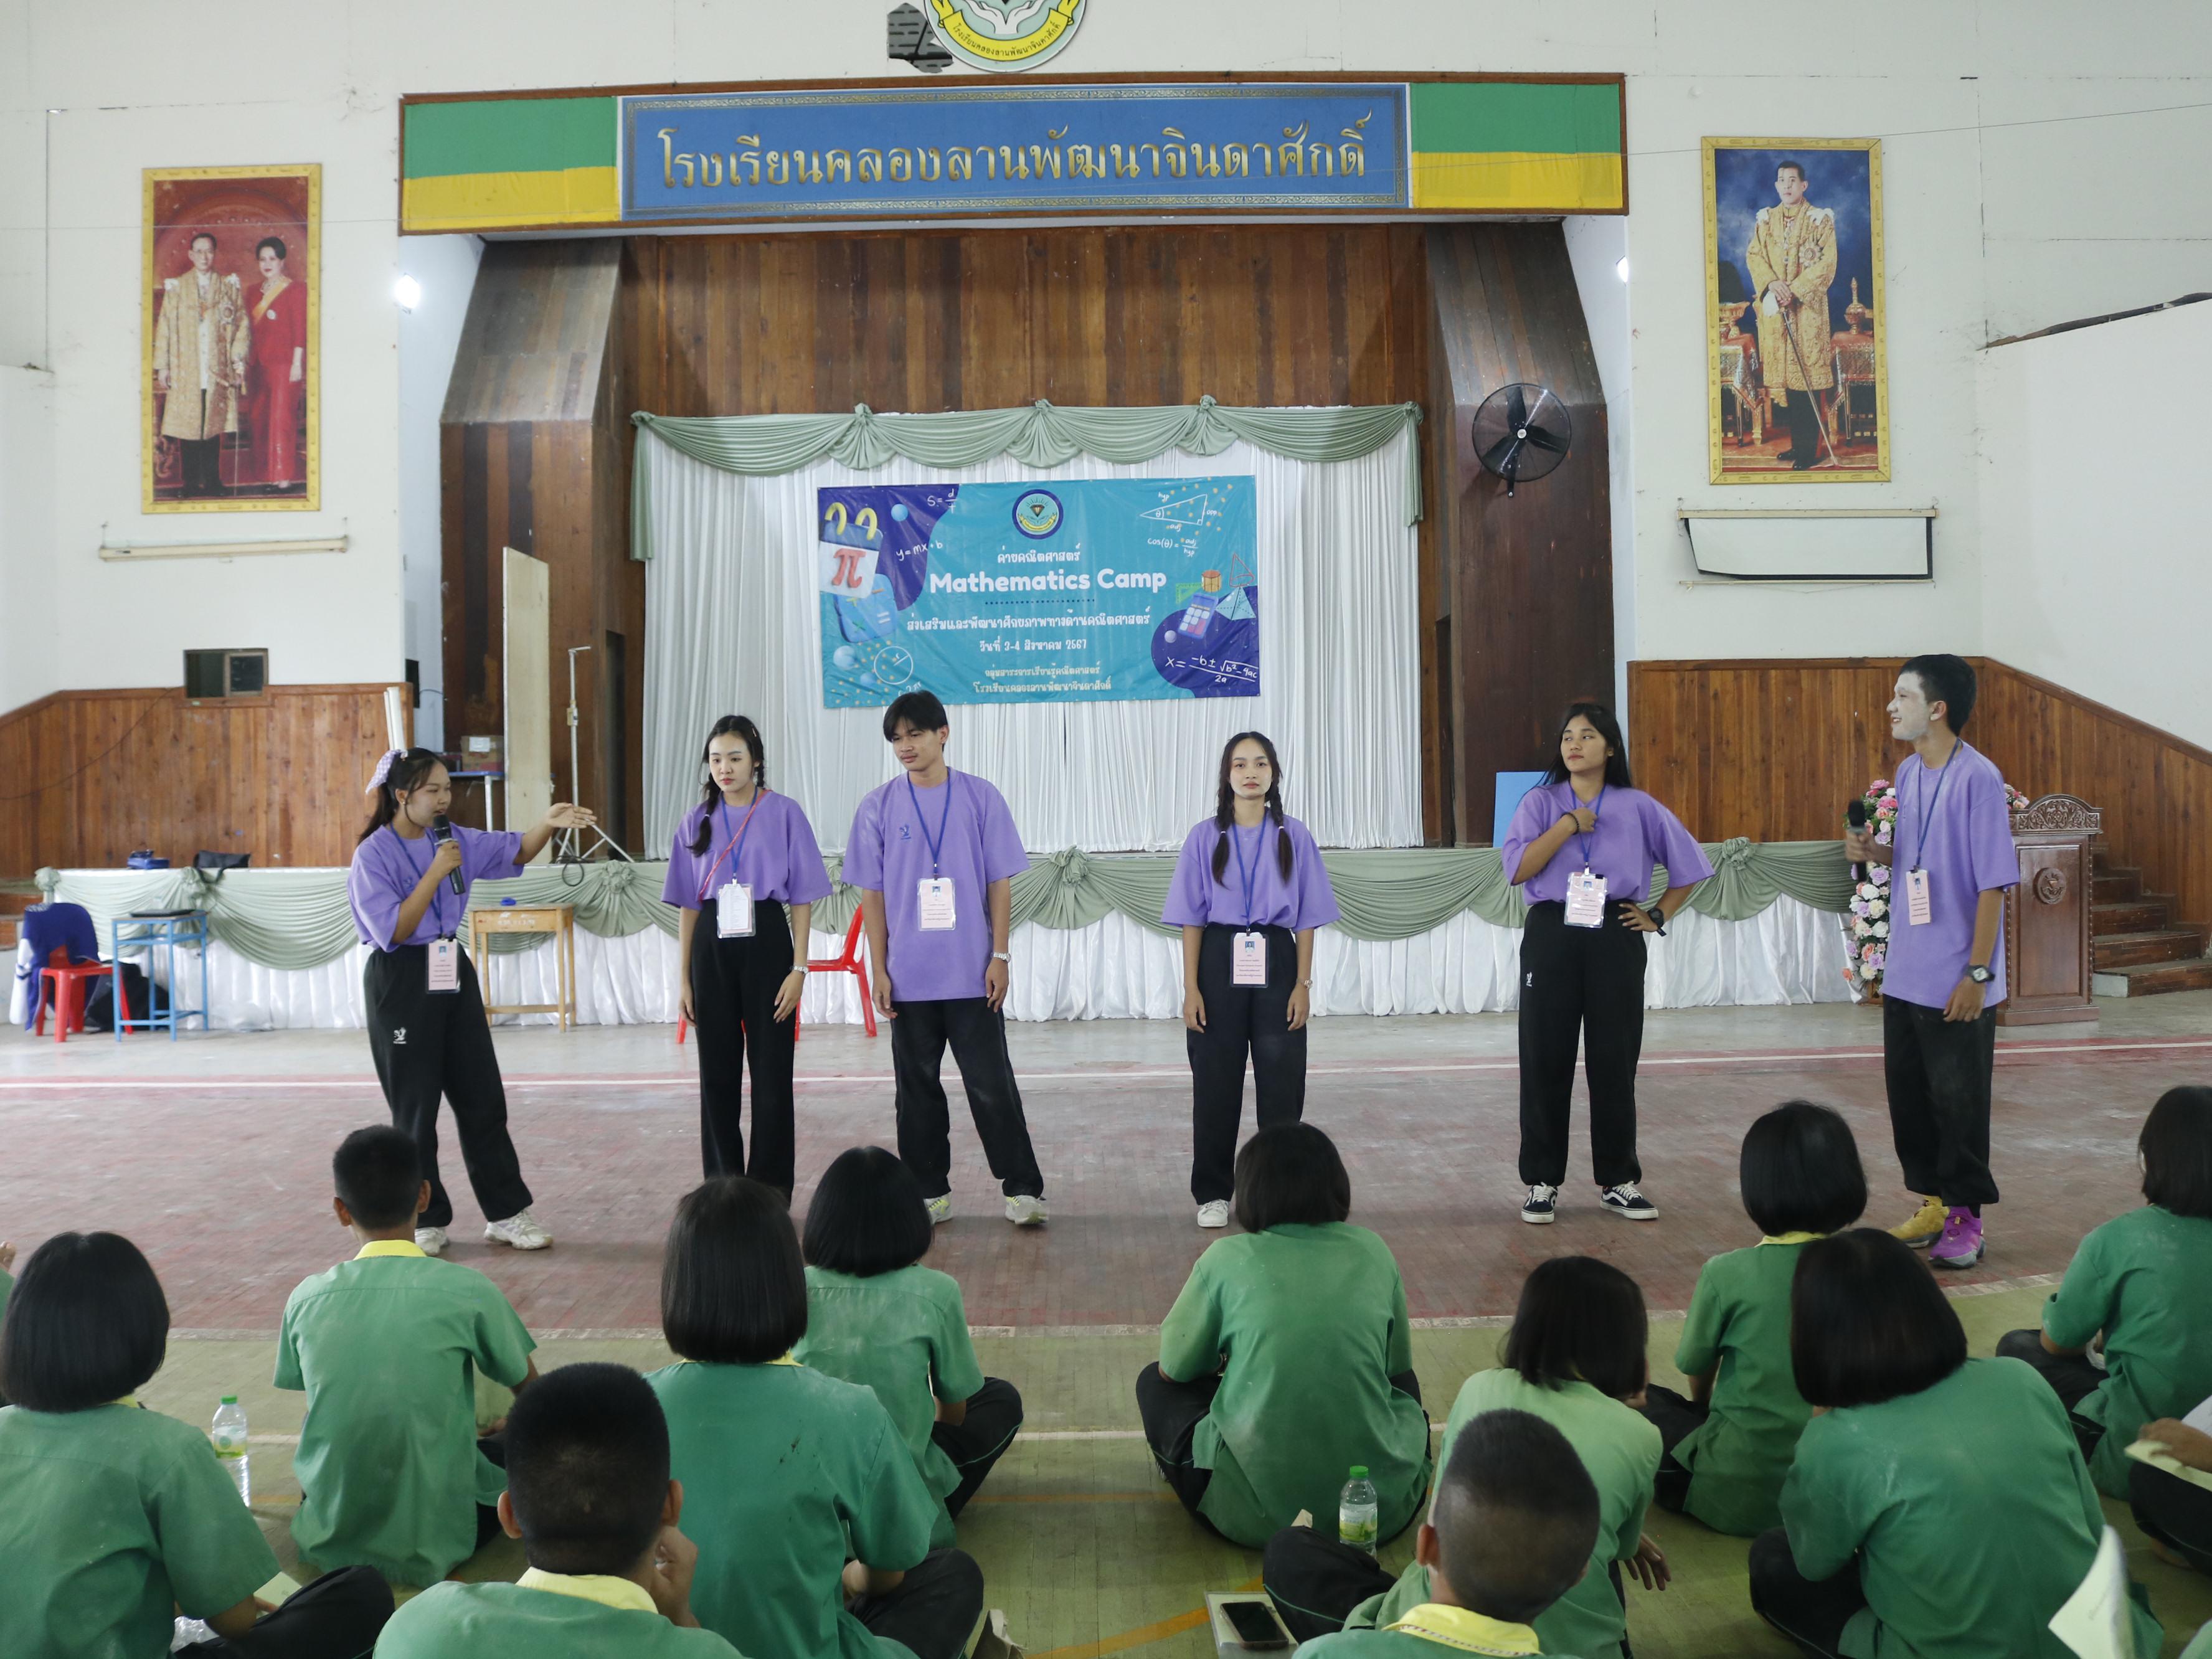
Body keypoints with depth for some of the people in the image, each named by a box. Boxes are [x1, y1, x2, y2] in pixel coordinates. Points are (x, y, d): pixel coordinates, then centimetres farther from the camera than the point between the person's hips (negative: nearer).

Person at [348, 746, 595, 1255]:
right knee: (415, 1107, 4)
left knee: (483, 1098, 7)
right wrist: (436, 873, -21)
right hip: (401, 983, -6)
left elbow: (514, 852, 6)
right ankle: (425, 1219, 19)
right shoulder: (374, 854, -12)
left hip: (451, 973, 6)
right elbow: (392, 931, -18)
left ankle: (506, 1213, 15)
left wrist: (549, 824, -13)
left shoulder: (451, 838, 5)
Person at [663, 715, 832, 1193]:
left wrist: (799, 968, -8)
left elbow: (803, 898, -2)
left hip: (767, 945, -3)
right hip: (712, 951, 3)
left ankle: (771, 1192, 11)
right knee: (718, 1073, 7)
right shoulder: (697, 822, 8)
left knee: (771, 1073, 0)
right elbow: (687, 905, 10)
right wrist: (683, 977, 6)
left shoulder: (784, 813, -2)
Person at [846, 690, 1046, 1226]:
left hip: (972, 975, -2)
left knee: (992, 1085, 0)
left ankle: (1023, 1190, 9)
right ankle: (930, 1193, 22)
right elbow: (872, 893, 4)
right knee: (918, 1090, 10)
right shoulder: (877, 807, 2)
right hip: (908, 977, 2)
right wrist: (880, 970, 0)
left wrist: (1000, 957, -5)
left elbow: (1000, 882, 1)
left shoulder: (981, 798, -1)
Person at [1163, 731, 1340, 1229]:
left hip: (1276, 965, 1)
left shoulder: (1294, 837, 3)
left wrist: (1303, 985, -4)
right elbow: (1191, 919, 0)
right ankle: (1213, 1193, 15)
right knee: (1216, 1084, 3)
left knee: (1282, 1084, 3)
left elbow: (1307, 919, 4)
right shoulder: (1205, 837, 1)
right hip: (1219, 964, -1)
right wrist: (1191, 990, -6)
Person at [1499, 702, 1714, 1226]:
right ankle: (1542, 1183, 12)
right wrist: (1569, 824, -13)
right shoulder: (1540, 803, 3)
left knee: (1614, 1062, 5)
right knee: (1546, 1061, 2)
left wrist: (1658, 916, 6)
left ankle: (1618, 1182, 18)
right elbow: (1517, 869, -12)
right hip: (1552, 939, 0)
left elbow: (1689, 865, 13)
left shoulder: (1638, 807, 4)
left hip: (1615, 941, 1)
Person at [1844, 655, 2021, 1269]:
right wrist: (1874, 852, -2)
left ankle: (1965, 1219, 15)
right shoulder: (1907, 773, 8)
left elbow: (1993, 883, -16)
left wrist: (1977, 973, -17)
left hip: (1956, 983, -7)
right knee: (1907, 1095, 14)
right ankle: (1933, 1203, 28)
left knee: (1958, 1103, 2)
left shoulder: (1977, 779, -15)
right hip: (1905, 975, 7)